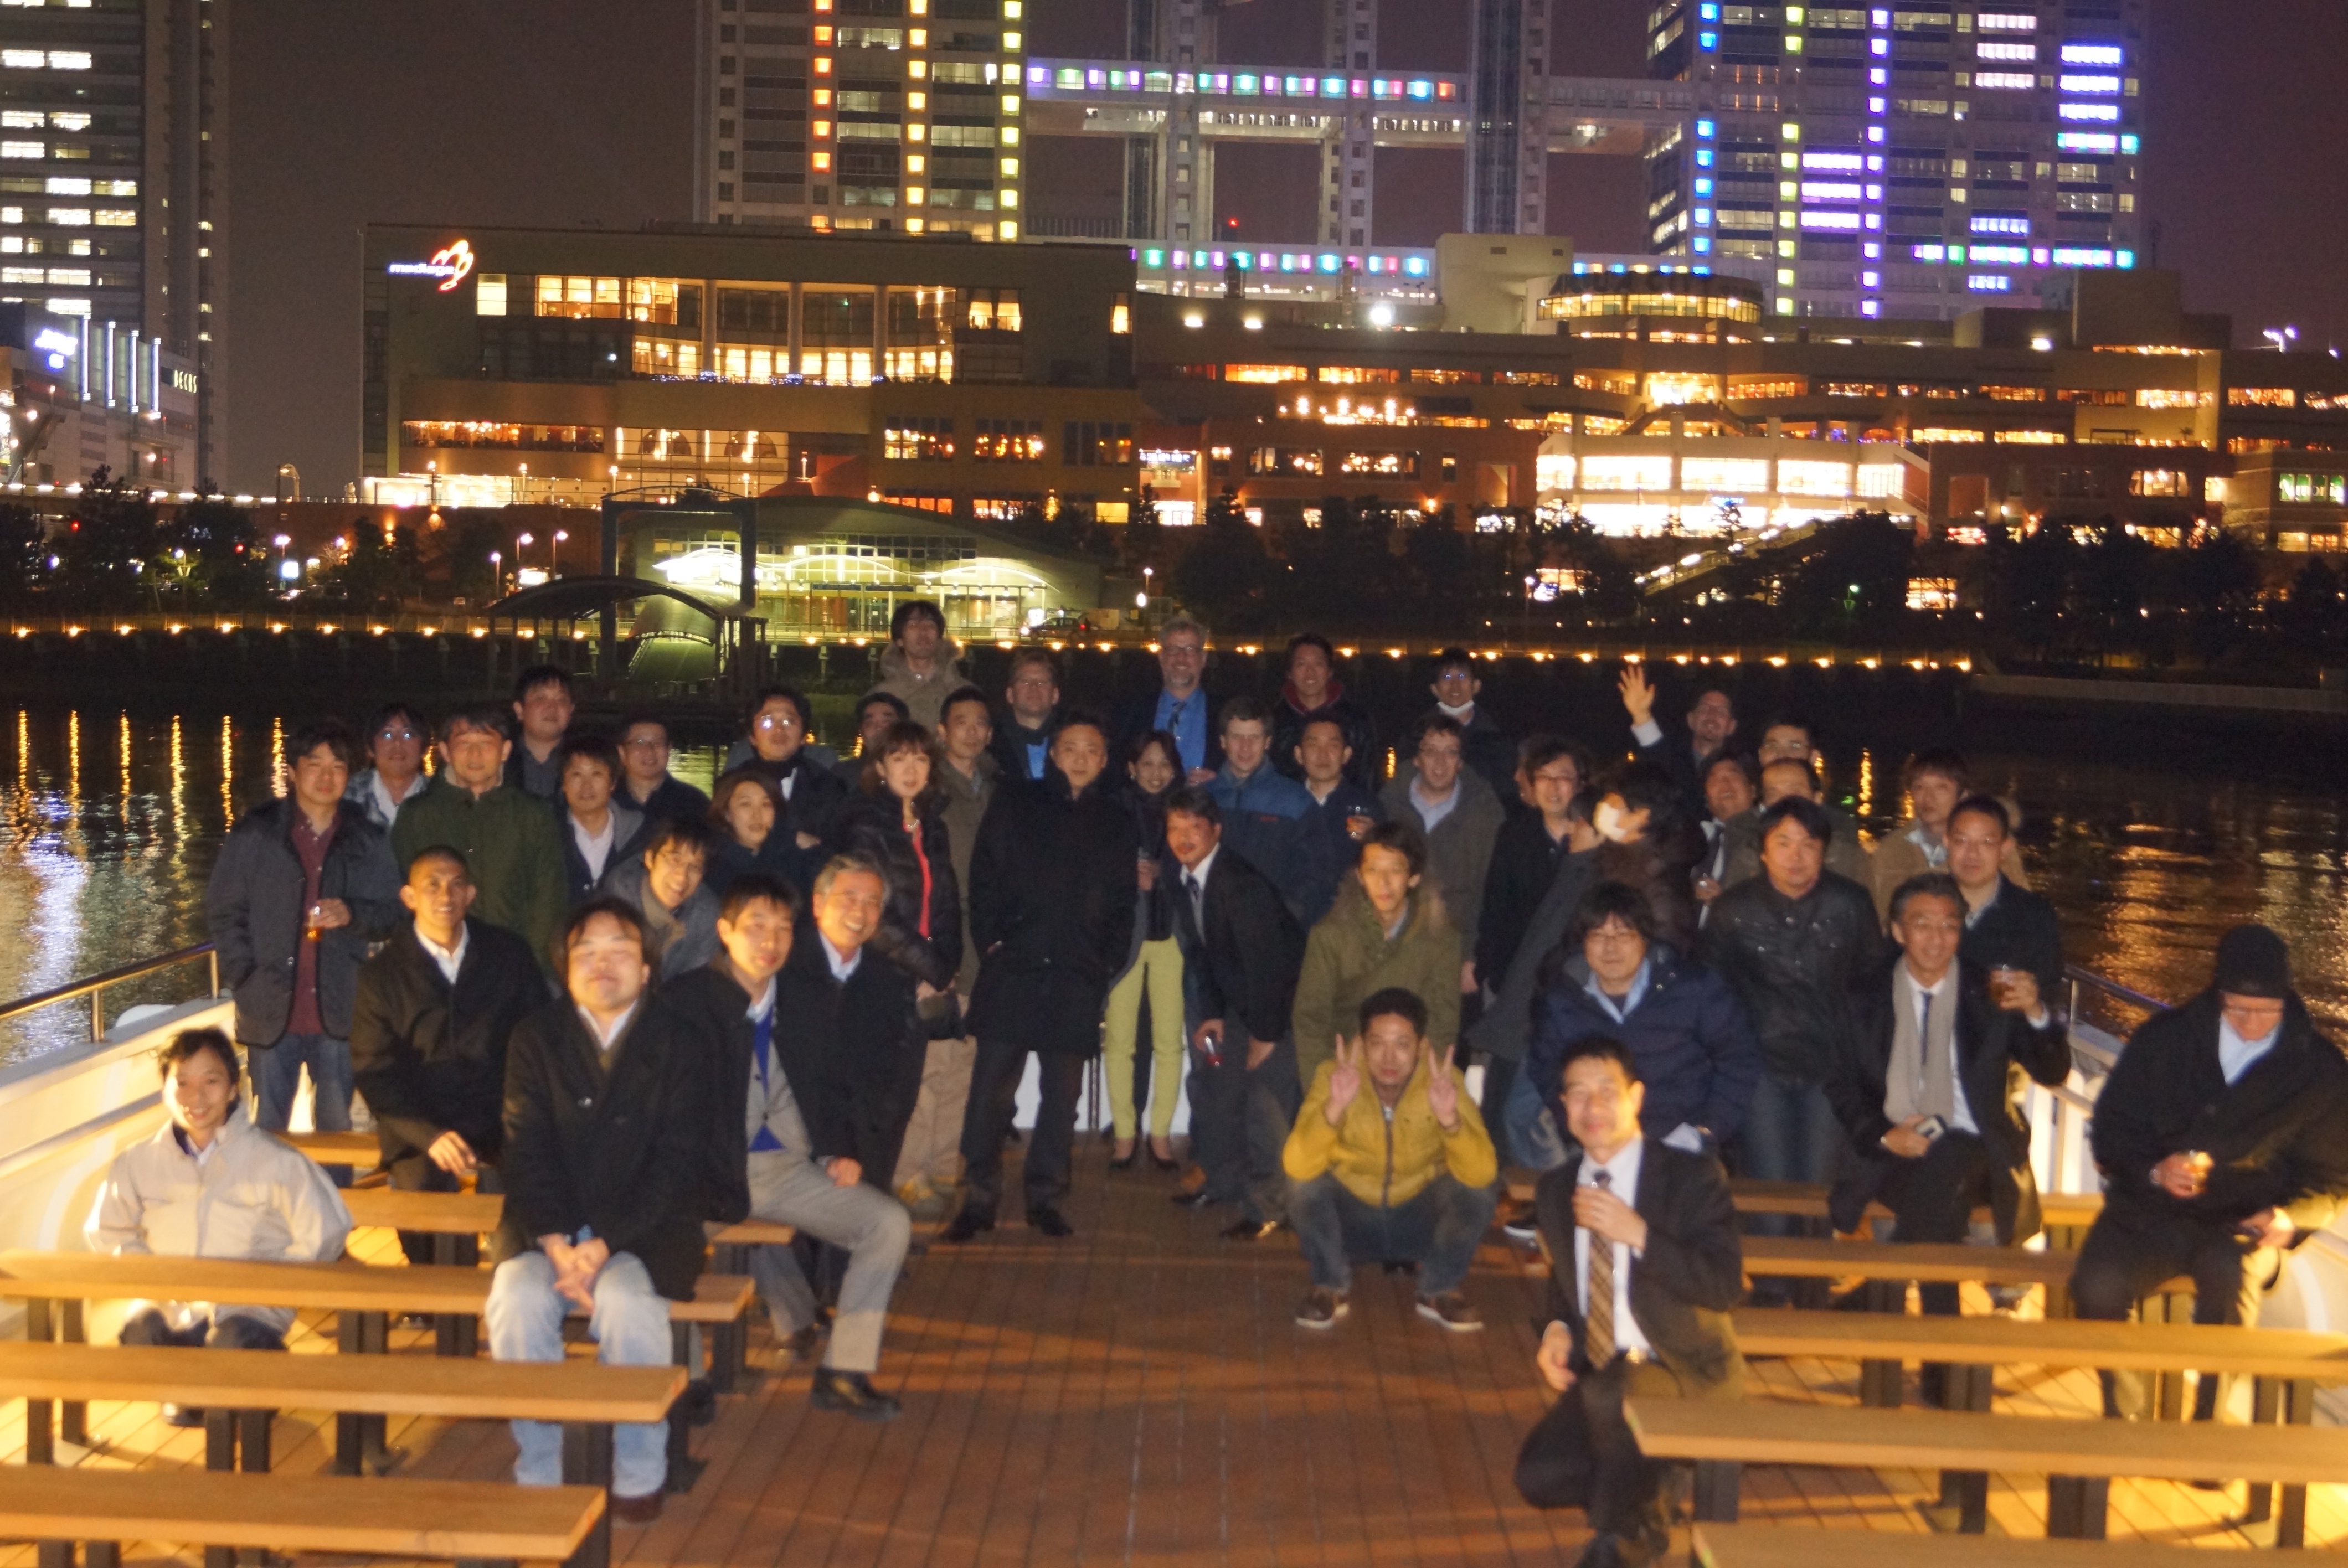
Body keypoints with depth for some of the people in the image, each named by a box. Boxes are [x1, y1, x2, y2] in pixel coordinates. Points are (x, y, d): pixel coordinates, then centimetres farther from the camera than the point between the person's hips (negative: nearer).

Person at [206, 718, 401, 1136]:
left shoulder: (367, 840, 8)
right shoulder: (255, 834, 3)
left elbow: (392, 913, 8)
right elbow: (223, 912, 4)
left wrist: (352, 915, -13)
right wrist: (246, 979, -4)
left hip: (338, 1014, 1)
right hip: (272, 1012, -1)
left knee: (337, 1132, 8)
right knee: (267, 1131, 5)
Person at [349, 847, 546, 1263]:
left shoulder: (510, 955, 11)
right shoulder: (382, 975, 7)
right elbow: (374, 1074, 2)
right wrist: (430, 1136, -14)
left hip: (501, 1132, 0)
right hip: (420, 1133, 0)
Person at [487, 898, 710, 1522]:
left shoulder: (679, 1044, 0)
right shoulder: (536, 1037, 5)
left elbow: (676, 1161, -7)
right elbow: (527, 1152, -2)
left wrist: (605, 1245, -19)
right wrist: (556, 1244, -18)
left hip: (643, 1228, -2)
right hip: (548, 1226, 2)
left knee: (628, 1305, -31)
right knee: (516, 1302, -27)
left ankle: (639, 1476, -12)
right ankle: (538, 1475, -10)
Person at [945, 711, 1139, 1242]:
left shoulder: (1118, 825, 14)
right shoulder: (1013, 808, 10)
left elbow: (1124, 904, 13)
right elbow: (983, 881, 6)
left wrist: (1107, 967, 4)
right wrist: (991, 944, -4)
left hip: (1078, 980, 2)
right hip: (1011, 972, -1)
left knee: (1063, 1093, 5)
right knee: (991, 1086, -4)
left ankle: (1045, 1199, 15)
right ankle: (979, 1199, 4)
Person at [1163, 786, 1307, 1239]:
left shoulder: (1241, 883, -28)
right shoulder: (1179, 876, -4)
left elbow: (1266, 961, -26)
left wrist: (1266, 1034, -20)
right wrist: (1211, 1013, 2)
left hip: (1278, 1002, -8)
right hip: (1234, 999, 8)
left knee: (1266, 1102, -10)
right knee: (1212, 1087, 15)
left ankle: (1265, 1209, 3)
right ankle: (1224, 1182, 34)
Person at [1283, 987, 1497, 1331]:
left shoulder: (1443, 1080, -19)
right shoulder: (1335, 1075, -21)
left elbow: (1482, 1172, -32)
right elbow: (1296, 1166, -35)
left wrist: (1450, 1119, -49)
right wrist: (1334, 1108, -50)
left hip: (1421, 1220, 1)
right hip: (1351, 1213, -1)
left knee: (1481, 1183, -25)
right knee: (1304, 1180, -29)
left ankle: (1439, 1291, -1)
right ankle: (1330, 1287, -2)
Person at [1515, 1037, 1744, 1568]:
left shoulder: (1693, 1176, -9)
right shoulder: (1555, 1189, 8)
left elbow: (1726, 1285, -19)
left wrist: (1638, 1235, -27)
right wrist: (1556, 1330, 0)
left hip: (1689, 1371, -5)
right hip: (1599, 1375, 5)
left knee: (1611, 1392, -36)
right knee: (1540, 1475, -19)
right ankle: (1638, 1512, 13)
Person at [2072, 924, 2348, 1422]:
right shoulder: (2165, 1039, 6)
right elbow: (2110, 1130, 9)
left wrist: (2290, 1217, -12)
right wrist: (2154, 1170, -13)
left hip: (2245, 1224, -1)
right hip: (2149, 1210, 1)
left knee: (2229, 1271, -38)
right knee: (2098, 1286, -31)